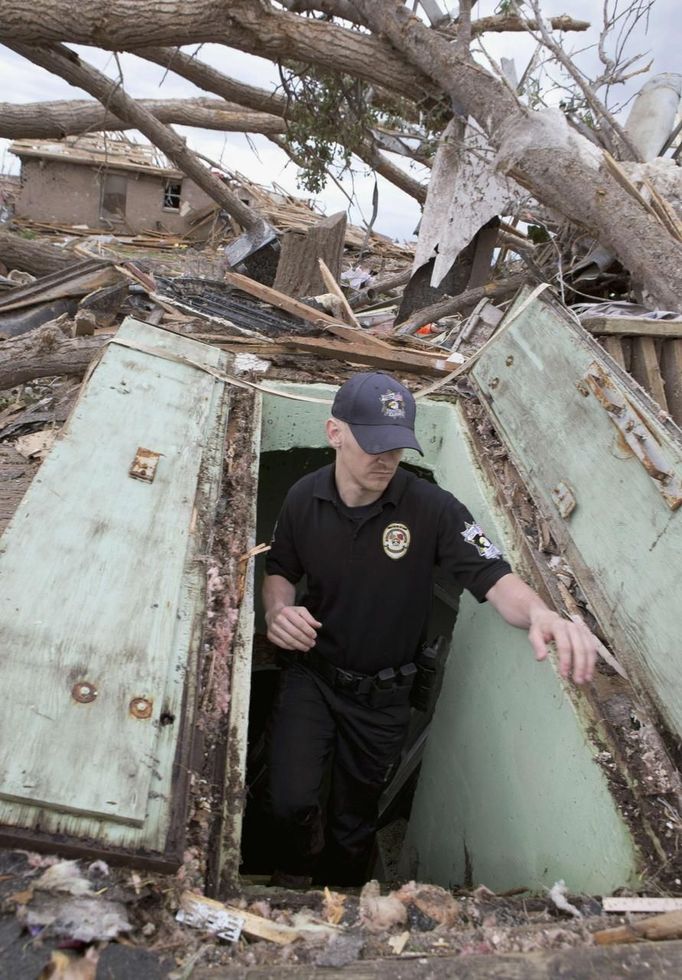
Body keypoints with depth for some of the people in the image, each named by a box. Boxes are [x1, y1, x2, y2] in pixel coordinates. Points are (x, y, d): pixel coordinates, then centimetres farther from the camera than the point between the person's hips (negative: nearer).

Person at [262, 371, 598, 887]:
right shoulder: (304, 497, -11)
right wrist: (278, 609, -18)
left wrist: (541, 614, -44)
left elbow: (495, 578, -23)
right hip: (311, 674, 1)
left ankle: (338, 891, 50)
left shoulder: (432, 507, -21)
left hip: (383, 694, 0)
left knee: (355, 820, 17)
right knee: (293, 802, -12)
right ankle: (296, 870, 26)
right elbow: (280, 571, 4)